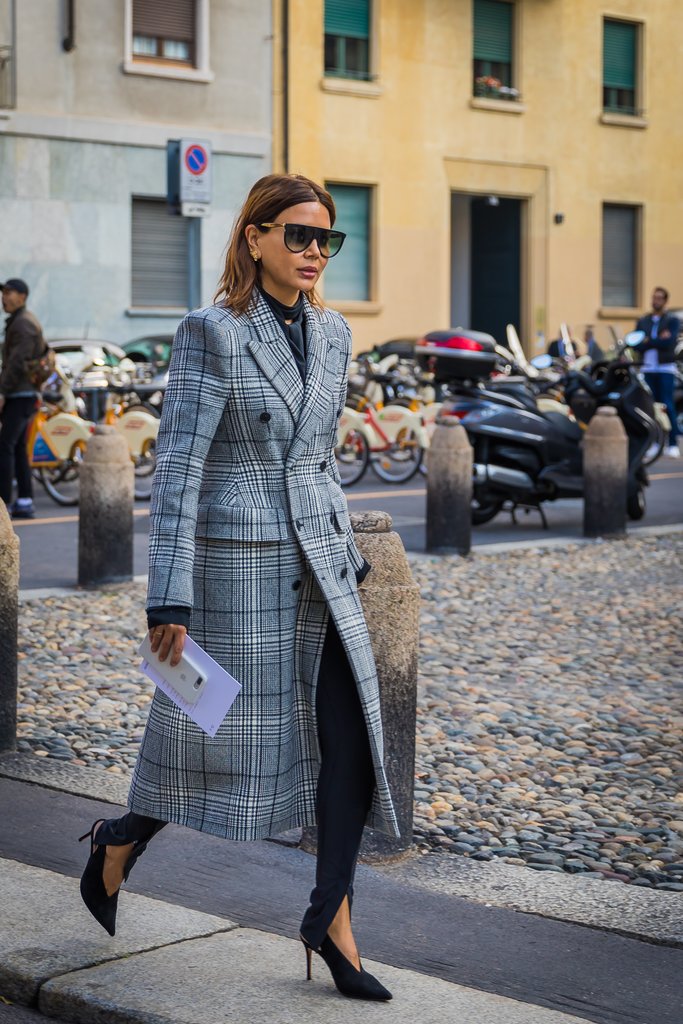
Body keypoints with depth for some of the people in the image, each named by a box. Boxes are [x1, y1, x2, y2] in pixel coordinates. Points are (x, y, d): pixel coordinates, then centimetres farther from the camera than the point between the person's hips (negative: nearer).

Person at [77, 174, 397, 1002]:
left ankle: (331, 918, 12)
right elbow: (177, 467, -14)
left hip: (320, 565, 6)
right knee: (222, 740, 5)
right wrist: (170, 600, -18)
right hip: (239, 561, -6)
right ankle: (117, 845, 33)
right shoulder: (211, 333, -11)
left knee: (352, 734, 0)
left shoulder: (331, 333, 8)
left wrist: (347, 553, 20)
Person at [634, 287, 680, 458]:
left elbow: (670, 342, -13)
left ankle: (673, 444, -6)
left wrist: (648, 341, -6)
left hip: (666, 368, -4)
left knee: (668, 406, -8)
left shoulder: (672, 320, 3)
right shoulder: (642, 321, 14)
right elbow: (636, 344, 1)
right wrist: (658, 341, -11)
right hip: (648, 368, 4)